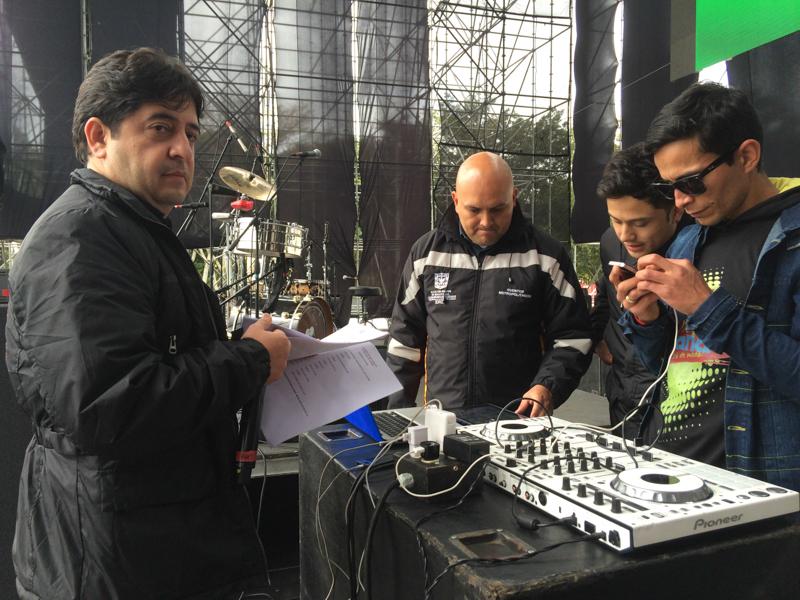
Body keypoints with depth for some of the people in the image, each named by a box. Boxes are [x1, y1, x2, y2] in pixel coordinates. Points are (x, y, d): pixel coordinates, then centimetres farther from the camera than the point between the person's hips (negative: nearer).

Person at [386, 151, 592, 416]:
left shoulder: (544, 254, 0)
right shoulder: (426, 252, 6)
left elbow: (574, 336, 3)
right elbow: (405, 335, 12)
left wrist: (548, 386, -13)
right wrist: (398, 413, 8)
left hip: (519, 417, -2)